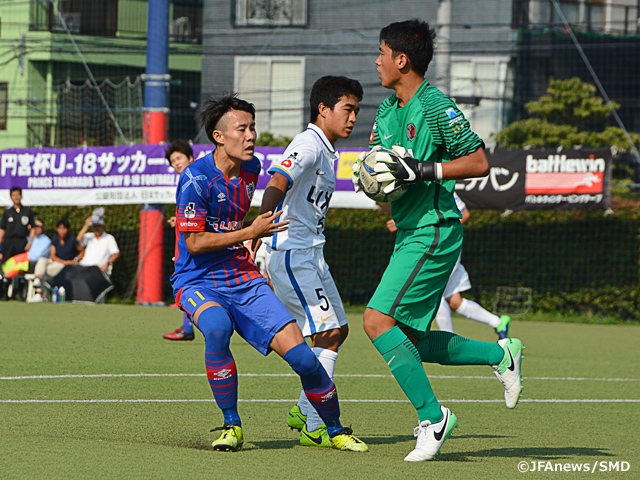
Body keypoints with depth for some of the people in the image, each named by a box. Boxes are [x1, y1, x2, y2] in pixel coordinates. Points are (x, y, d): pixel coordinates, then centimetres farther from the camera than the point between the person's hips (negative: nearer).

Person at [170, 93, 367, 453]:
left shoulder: (251, 168, 6)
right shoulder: (196, 178, -16)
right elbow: (194, 243, -18)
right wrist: (250, 232, -19)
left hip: (244, 280, 5)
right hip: (198, 280, -5)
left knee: (301, 354, -9)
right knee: (216, 327, -39)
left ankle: (336, 430, 15)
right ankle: (232, 426, -21)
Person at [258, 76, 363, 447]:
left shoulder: (327, 152, 16)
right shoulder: (308, 145, -14)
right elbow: (276, 184, -29)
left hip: (310, 254, 10)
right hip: (290, 252, -10)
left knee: (338, 330, 12)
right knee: (327, 333, -13)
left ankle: (304, 410, 19)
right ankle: (314, 427, -10)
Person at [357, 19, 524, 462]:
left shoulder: (436, 106, -13)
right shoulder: (387, 110, 13)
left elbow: (479, 161, -14)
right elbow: (384, 168, 24)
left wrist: (422, 171, -21)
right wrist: (370, 178, 0)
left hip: (434, 232, -9)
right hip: (409, 232, 9)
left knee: (378, 319, -17)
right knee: (408, 340, 9)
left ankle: (431, 414, -11)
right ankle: (500, 354, 21)